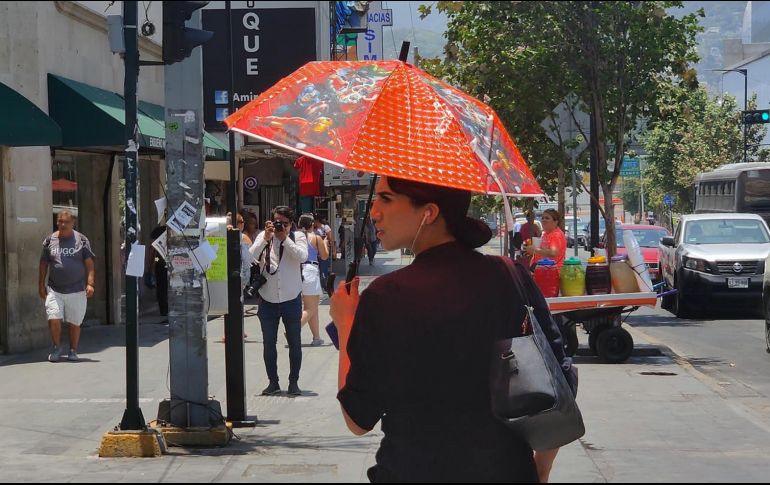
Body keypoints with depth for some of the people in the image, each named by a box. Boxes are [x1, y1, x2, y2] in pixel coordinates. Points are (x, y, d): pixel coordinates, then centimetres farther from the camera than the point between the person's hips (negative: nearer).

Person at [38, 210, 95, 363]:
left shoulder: (82, 240, 1)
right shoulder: (49, 241, 6)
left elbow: (89, 264, 0)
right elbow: (43, 264, 12)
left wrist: (90, 283, -10)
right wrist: (41, 285, 8)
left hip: (76, 290, -1)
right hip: (54, 290, 1)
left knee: (74, 323, 5)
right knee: (54, 319, -11)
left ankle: (73, 351, 22)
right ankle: (57, 347, 11)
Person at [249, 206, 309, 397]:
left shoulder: (298, 237, 0)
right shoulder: (264, 237, 3)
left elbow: (302, 256, -18)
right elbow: (251, 256, -11)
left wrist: (285, 238, -18)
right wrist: (266, 238, -20)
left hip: (291, 299, -1)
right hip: (268, 299, 1)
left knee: (295, 343, 6)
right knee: (269, 343, 8)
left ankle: (294, 382, 16)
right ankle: (273, 382, 18)